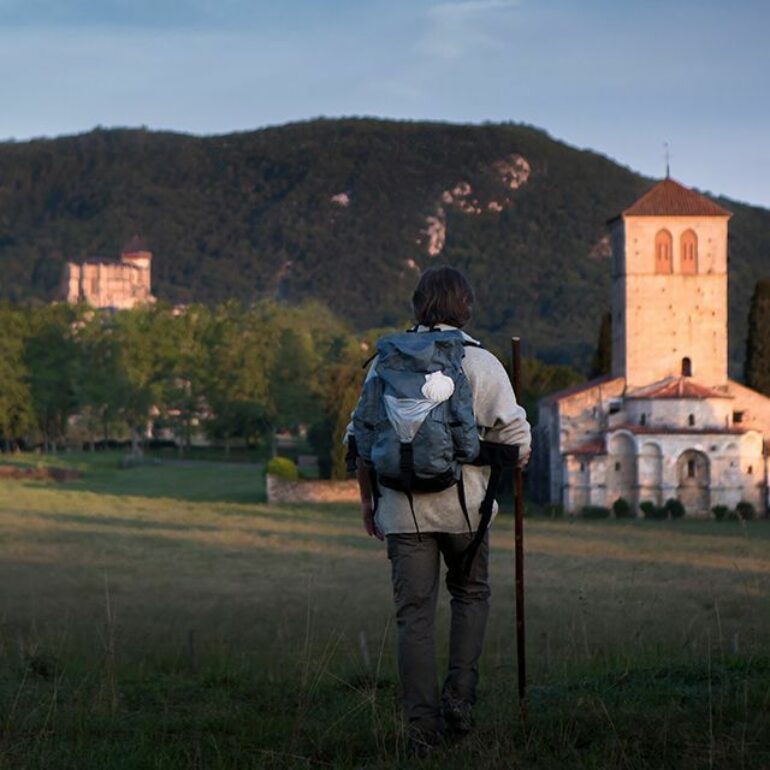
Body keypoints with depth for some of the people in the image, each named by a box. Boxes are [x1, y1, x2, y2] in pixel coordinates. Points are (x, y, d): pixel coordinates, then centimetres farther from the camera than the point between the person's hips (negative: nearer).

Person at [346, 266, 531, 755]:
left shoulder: (386, 362, 5)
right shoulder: (481, 364, -3)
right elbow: (515, 440, -5)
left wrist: (368, 500, 17)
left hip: (402, 508, 1)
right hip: (464, 504, -1)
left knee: (415, 613, 4)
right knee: (471, 594, 21)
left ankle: (423, 727, 2)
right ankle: (460, 698, 11)